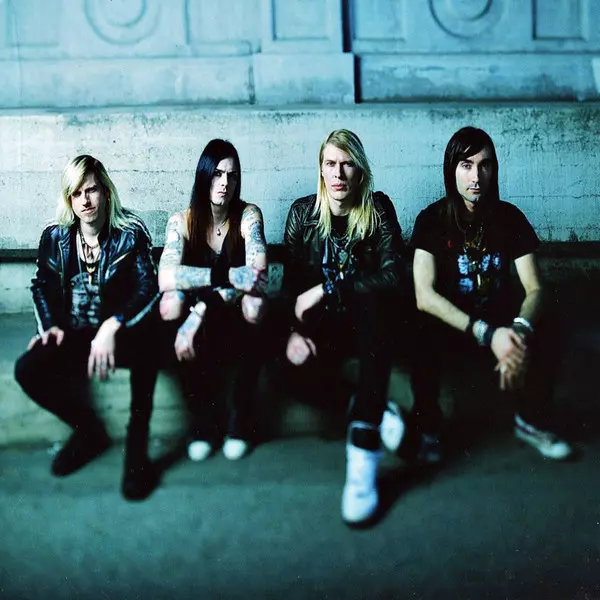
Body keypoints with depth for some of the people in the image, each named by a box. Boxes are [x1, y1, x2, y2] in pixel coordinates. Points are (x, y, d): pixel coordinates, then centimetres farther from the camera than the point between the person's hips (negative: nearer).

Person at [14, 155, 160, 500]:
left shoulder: (131, 233, -7)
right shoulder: (55, 236, 4)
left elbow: (148, 288, -15)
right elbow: (42, 285, 15)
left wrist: (112, 327, -29)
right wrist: (50, 326, -4)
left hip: (121, 331, -4)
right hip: (73, 335, 4)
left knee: (143, 348, -39)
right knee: (27, 370, -22)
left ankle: (137, 449, -21)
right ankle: (89, 431, 4)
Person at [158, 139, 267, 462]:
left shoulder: (248, 216, -9)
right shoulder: (181, 221, -6)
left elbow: (258, 276, -26)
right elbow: (165, 277, -25)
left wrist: (201, 312, -35)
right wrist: (228, 276, -37)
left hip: (237, 323, -1)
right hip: (199, 329, 1)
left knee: (254, 301, -33)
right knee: (171, 299, -30)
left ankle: (241, 417, -15)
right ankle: (203, 416, -16)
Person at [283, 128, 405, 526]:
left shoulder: (378, 209, -4)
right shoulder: (303, 212, 2)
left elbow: (392, 277, -16)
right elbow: (291, 281, -2)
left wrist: (327, 290, -22)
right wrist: (296, 329, -19)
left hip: (365, 319, -1)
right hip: (320, 321, 2)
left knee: (372, 302, -38)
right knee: (299, 361, -32)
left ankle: (364, 455, -42)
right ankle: (376, 411, -3)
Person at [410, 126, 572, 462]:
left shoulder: (510, 218, -4)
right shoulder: (432, 220, -12)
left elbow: (534, 289, -9)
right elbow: (424, 296, -22)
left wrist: (520, 329, -32)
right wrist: (486, 333, -33)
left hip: (500, 318, 3)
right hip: (448, 323, -2)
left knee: (543, 339, -26)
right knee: (426, 342, -35)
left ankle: (532, 421, 5)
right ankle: (428, 428, -4)